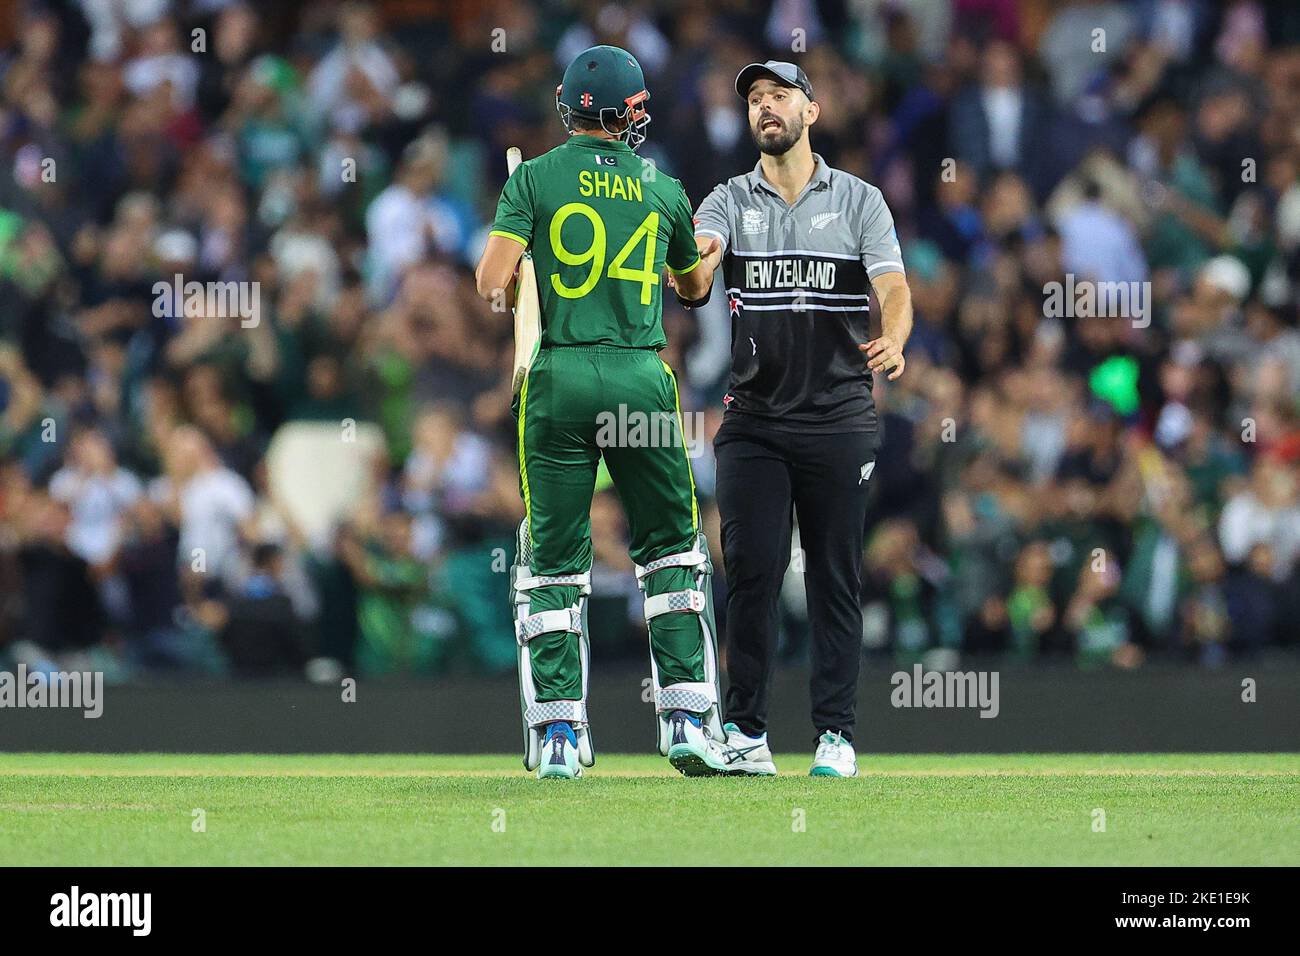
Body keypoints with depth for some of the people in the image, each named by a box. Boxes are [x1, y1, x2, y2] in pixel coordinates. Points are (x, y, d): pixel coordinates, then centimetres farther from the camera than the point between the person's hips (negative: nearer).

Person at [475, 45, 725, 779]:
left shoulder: (535, 179, 1)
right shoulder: (664, 190, 8)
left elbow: (492, 282, -9)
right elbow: (694, 286, 25)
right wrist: (714, 258, 47)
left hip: (558, 379, -1)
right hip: (643, 379, 1)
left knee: (554, 559, 5)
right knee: (673, 550, 11)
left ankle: (558, 735, 0)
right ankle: (688, 719, 3)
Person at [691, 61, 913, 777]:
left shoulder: (860, 202, 5)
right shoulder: (731, 202, 8)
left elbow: (893, 290, -6)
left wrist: (893, 342, -29)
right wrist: (690, 249, -40)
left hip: (839, 420, -1)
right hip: (754, 420, 1)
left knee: (835, 576, 1)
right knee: (751, 571, -4)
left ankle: (835, 731, 6)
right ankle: (746, 731, 3)